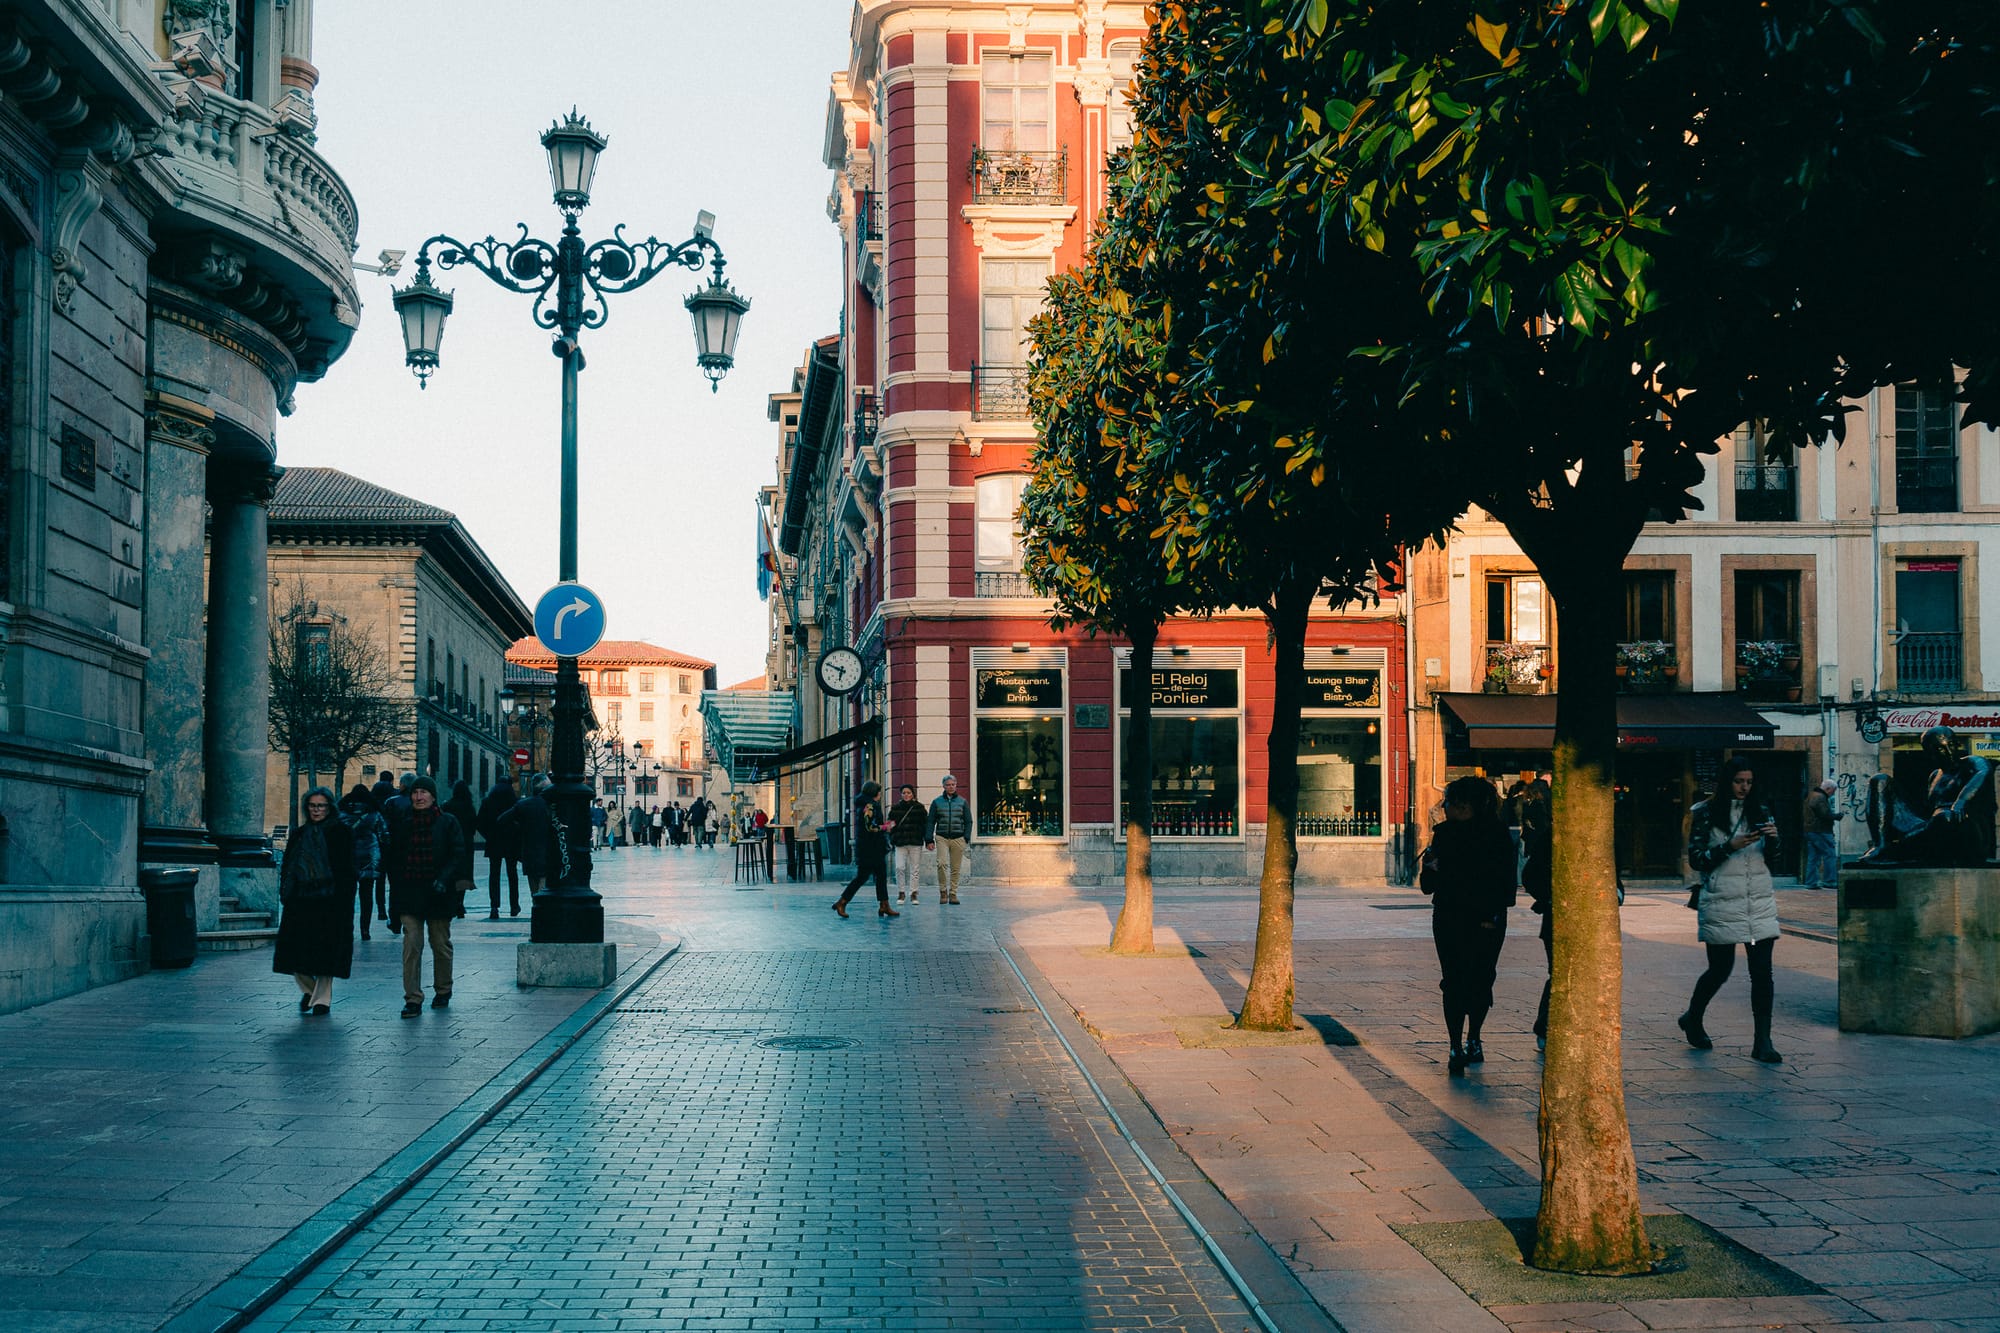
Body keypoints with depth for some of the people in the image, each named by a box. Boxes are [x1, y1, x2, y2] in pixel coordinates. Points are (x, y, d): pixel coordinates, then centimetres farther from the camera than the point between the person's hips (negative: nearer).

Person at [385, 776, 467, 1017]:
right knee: (411, 944, -9)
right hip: (409, 895, 1)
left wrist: (443, 878, -19)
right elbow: (394, 861, 11)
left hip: (438, 895, -1)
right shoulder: (402, 826, 9)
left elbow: (458, 855, -3)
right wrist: (395, 895, 5)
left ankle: (443, 991, 29)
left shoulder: (448, 824, 2)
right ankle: (413, 999, -11)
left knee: (440, 943, 10)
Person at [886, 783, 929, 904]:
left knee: (914, 869, 3)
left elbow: (925, 823, 5)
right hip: (900, 843, 0)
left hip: (915, 843, 0)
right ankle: (900, 893, 2)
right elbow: (891, 824, 10)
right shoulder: (895, 808, 8)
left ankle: (913, 894, 10)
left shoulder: (919, 807, 5)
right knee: (899, 867, -10)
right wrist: (892, 840, 0)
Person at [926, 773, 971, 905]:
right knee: (942, 863, -18)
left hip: (958, 839, 1)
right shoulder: (937, 802, 8)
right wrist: (929, 840, 0)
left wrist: (966, 838, -1)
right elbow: (931, 822, 9)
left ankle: (953, 893, 10)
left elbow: (968, 822, 11)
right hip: (942, 837, -1)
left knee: (955, 868, 2)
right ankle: (943, 891, -4)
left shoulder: (963, 802, 10)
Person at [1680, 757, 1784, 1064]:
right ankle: (1692, 1018, 31)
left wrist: (1773, 837, -13)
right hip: (1721, 902, -3)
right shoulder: (1706, 814, -2)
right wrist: (1730, 847, -17)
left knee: (1762, 971, -4)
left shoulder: (1758, 811, 10)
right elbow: (1695, 859, -4)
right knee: (1720, 969, 4)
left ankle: (1762, 1042, -2)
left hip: (1759, 901, 3)